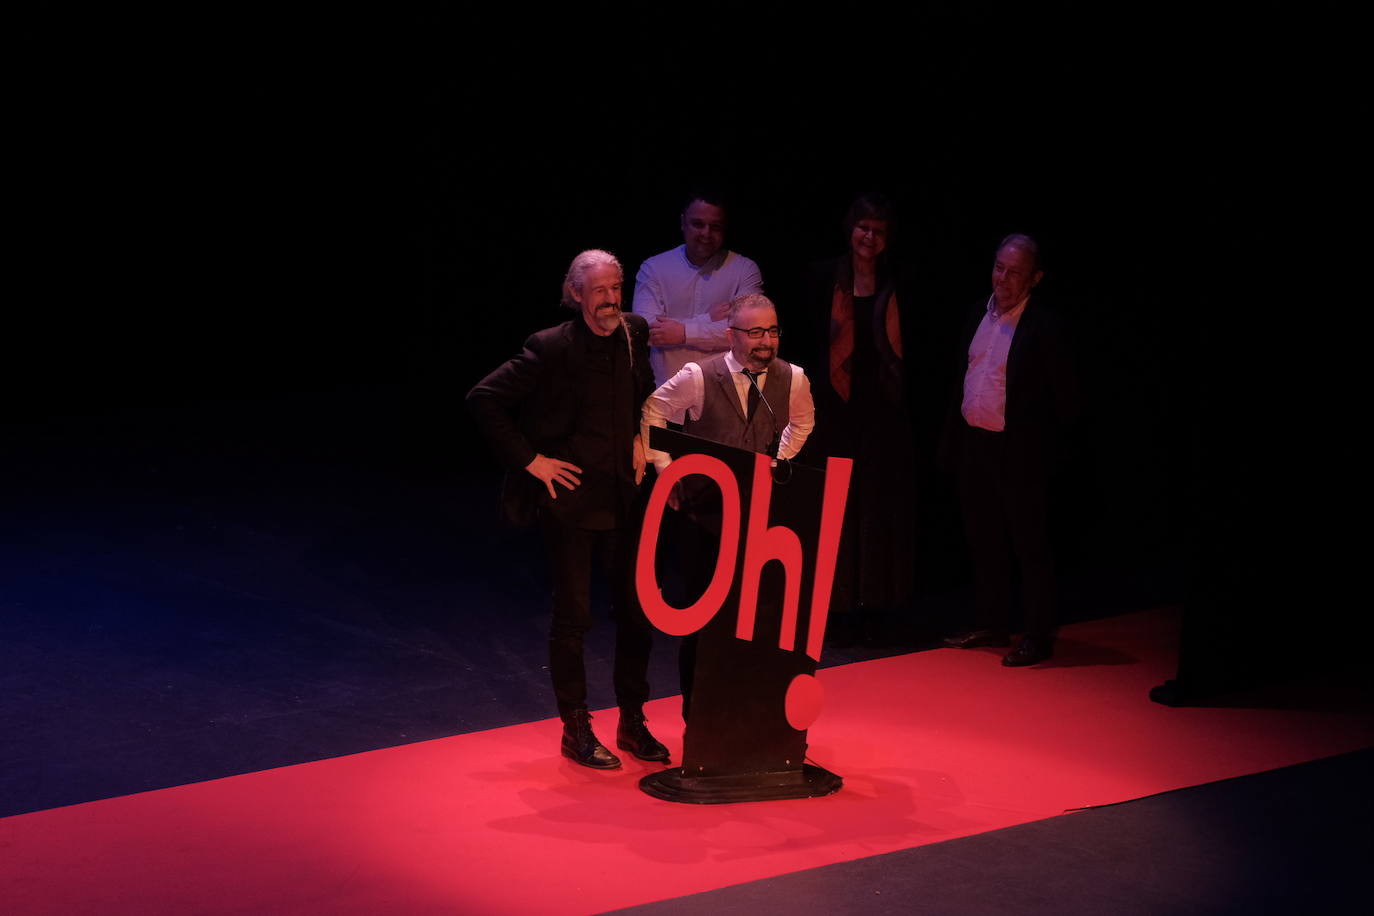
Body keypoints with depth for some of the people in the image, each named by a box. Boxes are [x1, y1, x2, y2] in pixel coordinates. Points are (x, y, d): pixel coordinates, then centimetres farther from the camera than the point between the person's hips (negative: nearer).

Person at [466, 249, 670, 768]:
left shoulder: (634, 335, 3)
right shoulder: (552, 349, -15)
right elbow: (483, 399, -15)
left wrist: (639, 439, 11)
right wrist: (529, 460, -14)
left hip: (622, 498, 6)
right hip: (569, 498, -5)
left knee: (637, 609, 8)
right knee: (572, 617, 2)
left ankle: (633, 722, 23)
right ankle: (576, 730, 15)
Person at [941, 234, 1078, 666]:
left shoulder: (1044, 327, -14)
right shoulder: (978, 315, 7)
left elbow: (1065, 398, -10)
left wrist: (1048, 450, -9)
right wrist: (953, 436, 12)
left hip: (1018, 453, -7)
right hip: (974, 446, 7)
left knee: (1030, 547, 3)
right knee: (984, 542, 15)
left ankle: (1038, 638, 11)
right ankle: (991, 625, 27)